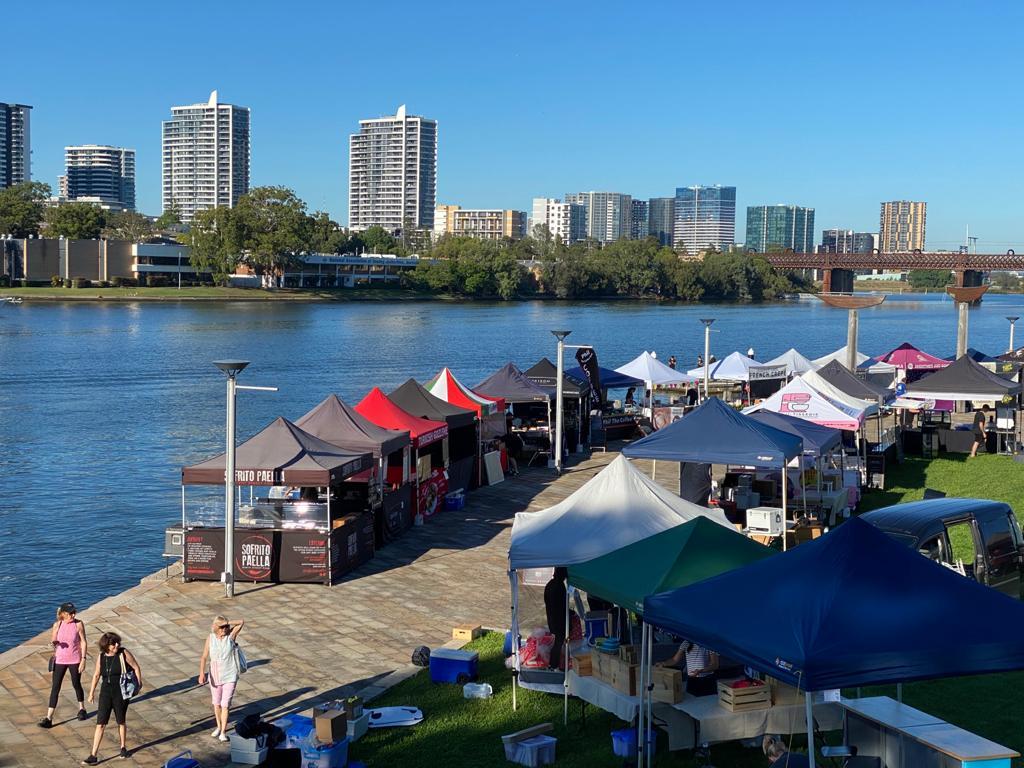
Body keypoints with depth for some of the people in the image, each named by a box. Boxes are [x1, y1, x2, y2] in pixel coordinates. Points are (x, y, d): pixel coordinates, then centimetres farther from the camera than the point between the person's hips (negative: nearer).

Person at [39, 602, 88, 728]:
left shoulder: (79, 624, -9)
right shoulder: (57, 625, -5)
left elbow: (83, 642, -6)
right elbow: (53, 641, 3)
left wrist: (83, 660, -10)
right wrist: (54, 643, -22)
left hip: (75, 660, -1)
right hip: (60, 660, 1)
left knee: (76, 685, 14)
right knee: (55, 687, -1)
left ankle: (81, 709, 37)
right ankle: (49, 718, -1)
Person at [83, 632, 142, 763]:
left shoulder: (123, 653, -8)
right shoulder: (101, 657, 0)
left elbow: (136, 667, -2)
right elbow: (96, 675, 12)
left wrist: (139, 683, -6)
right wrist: (92, 692, 14)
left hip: (121, 693, -2)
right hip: (106, 692, 2)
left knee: (121, 722, 13)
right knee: (100, 724, -3)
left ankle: (123, 748, 35)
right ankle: (93, 756, -2)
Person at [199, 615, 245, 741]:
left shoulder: (231, 635, -10)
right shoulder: (210, 638, -8)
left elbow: (242, 621, -16)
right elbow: (204, 657, -8)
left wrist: (228, 624, -20)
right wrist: (202, 673, -19)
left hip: (230, 677, -2)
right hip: (215, 676, 2)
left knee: (225, 704, -6)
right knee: (216, 703, 18)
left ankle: (223, 732, 2)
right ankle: (218, 727, 38)